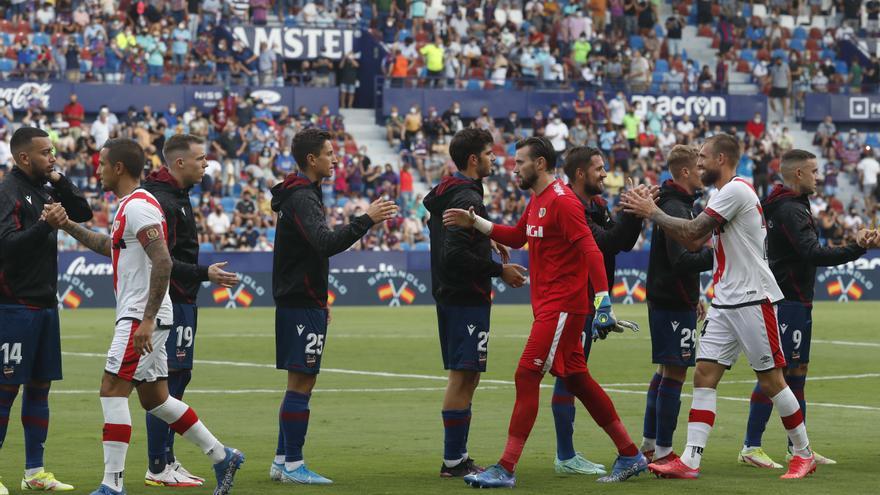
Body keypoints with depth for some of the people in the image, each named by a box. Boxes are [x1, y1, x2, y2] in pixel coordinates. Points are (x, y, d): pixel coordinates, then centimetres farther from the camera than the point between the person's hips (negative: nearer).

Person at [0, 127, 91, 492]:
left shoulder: (46, 188, 13)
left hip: (45, 304, 9)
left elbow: (84, 214, 13)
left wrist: (61, 182, 0)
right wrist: (44, 226, -30)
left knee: (40, 386, 10)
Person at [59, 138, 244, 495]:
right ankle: (222, 456, 19)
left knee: (112, 391, -11)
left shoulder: (138, 207, -16)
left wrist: (147, 321, -27)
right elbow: (110, 246, 34)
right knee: (154, 398, 14)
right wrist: (69, 226, 26)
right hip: (140, 317, 10)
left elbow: (163, 263, -24)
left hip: (140, 317, -10)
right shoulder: (129, 206, 16)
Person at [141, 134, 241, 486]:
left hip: (179, 302, 11)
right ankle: (158, 469, -5)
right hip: (169, 302, -11)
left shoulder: (176, 196, 16)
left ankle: (167, 461, 20)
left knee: (178, 379, 14)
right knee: (167, 382, -8)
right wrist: (204, 274, -23)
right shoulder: (162, 201, -17)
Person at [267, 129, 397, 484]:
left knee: (300, 384, 12)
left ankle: (282, 461, 16)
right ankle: (292, 465, -5)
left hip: (301, 301, 10)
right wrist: (366, 220, -31)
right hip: (301, 305, -10)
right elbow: (326, 243, -31)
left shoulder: (303, 194, 17)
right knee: (301, 383, -7)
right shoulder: (302, 197, -15)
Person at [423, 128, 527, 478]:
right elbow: (456, 255, -23)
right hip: (467, 298, -10)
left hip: (449, 294, 10)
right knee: (463, 376, -7)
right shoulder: (466, 197, -16)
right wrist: (499, 270, -15)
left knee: (464, 377, 14)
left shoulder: (444, 194, 14)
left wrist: (486, 241, 14)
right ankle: (454, 461, -6)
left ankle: (457, 457, 16)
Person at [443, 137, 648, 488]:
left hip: (562, 307, -10)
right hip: (548, 306, 10)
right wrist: (474, 222, 18)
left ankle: (505, 469, -11)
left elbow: (590, 250, -21)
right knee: (577, 380, 13)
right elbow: (517, 237, 28)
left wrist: (603, 302, -29)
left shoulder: (562, 201, -15)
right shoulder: (537, 201, 15)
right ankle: (630, 456, 20)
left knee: (526, 377, -11)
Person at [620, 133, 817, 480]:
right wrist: (653, 211, 8)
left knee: (771, 380, -1)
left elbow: (692, 231, -18)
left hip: (753, 300, -9)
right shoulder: (723, 195, 17)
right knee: (704, 375, -1)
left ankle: (804, 454, 13)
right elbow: (694, 242, 16)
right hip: (725, 303, 9)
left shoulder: (736, 190, -14)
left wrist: (652, 212, -7)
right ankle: (690, 460, -6)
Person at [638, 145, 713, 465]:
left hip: (668, 299, 11)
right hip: (673, 303, -11)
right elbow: (681, 260, -26)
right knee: (674, 372, -7)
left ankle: (650, 443, 22)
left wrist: (693, 297, 24)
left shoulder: (677, 205, 15)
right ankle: (662, 451, -5)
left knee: (666, 370, 16)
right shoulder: (675, 208, -17)